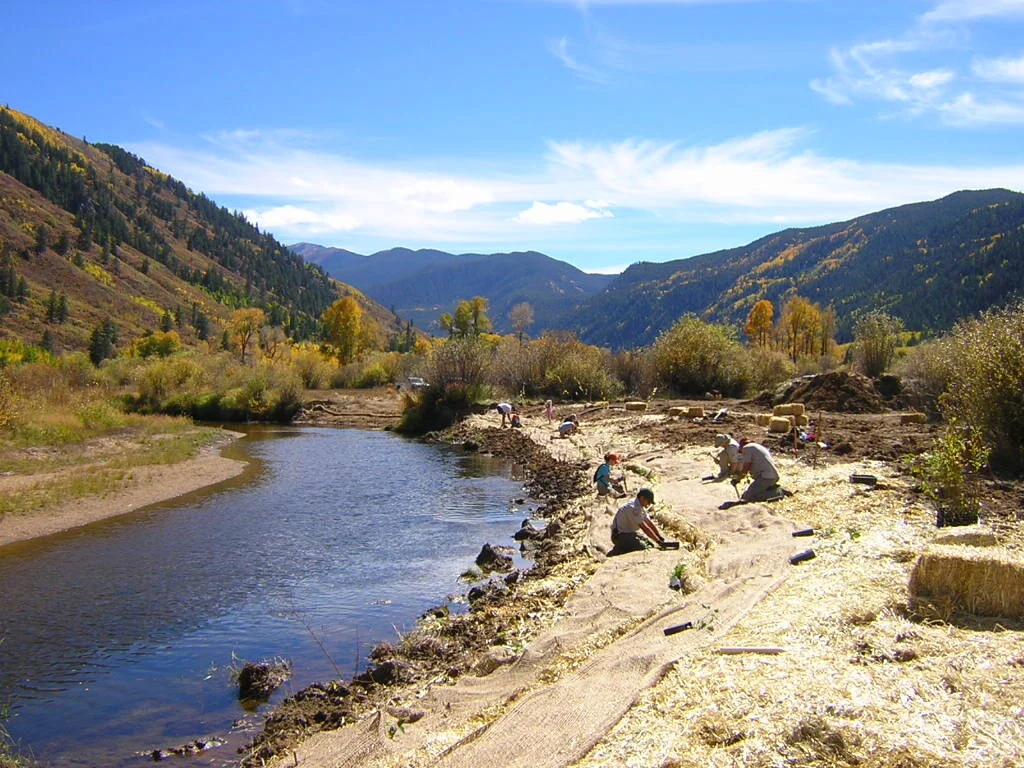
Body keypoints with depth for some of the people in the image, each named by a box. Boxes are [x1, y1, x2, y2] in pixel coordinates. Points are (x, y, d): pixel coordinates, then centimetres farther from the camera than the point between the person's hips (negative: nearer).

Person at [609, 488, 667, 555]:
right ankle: (618, 550, -9)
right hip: (619, 536, -11)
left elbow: (650, 524, 9)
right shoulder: (633, 508, -25)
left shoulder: (641, 508, 8)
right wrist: (658, 541, -21)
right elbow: (645, 528, -25)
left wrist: (661, 538, 0)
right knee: (643, 548, -22)